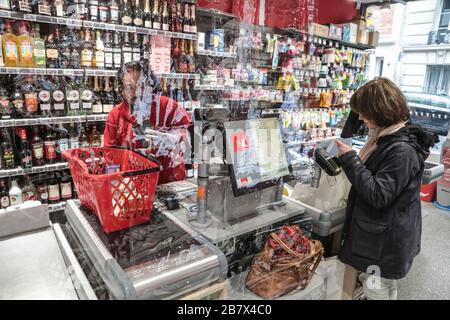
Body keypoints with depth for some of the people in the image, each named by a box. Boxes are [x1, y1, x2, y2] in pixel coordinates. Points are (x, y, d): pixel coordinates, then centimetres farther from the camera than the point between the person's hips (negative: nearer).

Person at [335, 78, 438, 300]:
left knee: (377, 292, 10)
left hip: (388, 239, -9)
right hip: (384, 233, 9)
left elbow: (378, 195, -29)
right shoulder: (386, 138, 3)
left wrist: (350, 159, -26)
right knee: (388, 288, 28)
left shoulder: (402, 150, -28)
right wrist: (347, 161, 3)